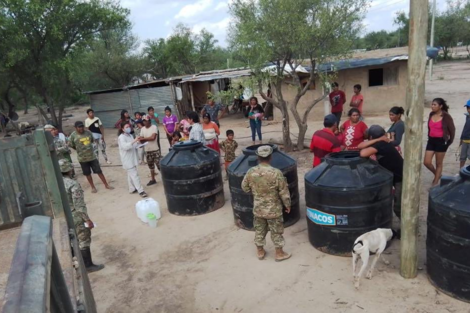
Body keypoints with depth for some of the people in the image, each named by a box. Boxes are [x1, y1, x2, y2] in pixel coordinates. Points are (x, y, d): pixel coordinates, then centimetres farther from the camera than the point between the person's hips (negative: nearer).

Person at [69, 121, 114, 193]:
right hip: (82, 158, -1)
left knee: (99, 171, 6)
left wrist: (87, 147, 9)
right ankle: (93, 187, 26)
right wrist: (79, 149, 5)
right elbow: (71, 146, -2)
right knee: (87, 174, 11)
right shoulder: (73, 135, -10)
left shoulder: (88, 132, -1)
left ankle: (106, 185, 17)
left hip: (92, 156, 2)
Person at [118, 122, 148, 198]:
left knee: (131, 174, 18)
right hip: (127, 160, -9)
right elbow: (125, 146, -32)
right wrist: (134, 141, -40)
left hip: (132, 158, 9)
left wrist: (138, 144, 2)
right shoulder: (121, 137, -15)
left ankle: (132, 189, 29)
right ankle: (140, 191, -8)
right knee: (134, 175, -9)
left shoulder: (130, 135, 12)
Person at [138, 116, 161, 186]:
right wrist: (141, 139, -19)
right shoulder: (142, 129, 6)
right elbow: (141, 140, 5)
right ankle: (153, 179, 25)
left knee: (159, 165, -5)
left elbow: (153, 137, -22)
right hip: (147, 151, 6)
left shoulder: (154, 127, -10)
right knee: (151, 166, 14)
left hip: (155, 150, -6)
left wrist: (144, 138, -18)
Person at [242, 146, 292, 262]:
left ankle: (260, 252, 35)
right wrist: (288, 204, 2)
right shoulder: (276, 173, -22)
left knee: (259, 230, 20)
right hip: (274, 209, -3)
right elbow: (284, 192, -14)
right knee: (276, 232, 14)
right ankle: (279, 253, 29)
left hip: (258, 208, 3)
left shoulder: (251, 172, -12)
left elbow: (245, 187, 4)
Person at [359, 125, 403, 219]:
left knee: (398, 207, -5)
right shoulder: (382, 143, 1)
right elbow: (360, 146, -9)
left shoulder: (380, 145, -26)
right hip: (393, 175, 9)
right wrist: (378, 140, -19)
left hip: (401, 178, -9)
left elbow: (363, 153, -41)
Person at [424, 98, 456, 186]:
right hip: (431, 140, 5)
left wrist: (449, 142, 1)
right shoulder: (431, 114, 5)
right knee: (427, 162, 2)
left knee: (439, 163, 6)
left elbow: (452, 130, -4)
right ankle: (437, 174, 31)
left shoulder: (446, 116, -11)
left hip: (441, 141, -5)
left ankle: (435, 183, 15)